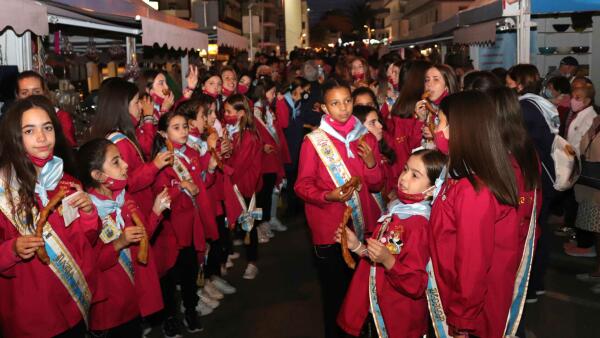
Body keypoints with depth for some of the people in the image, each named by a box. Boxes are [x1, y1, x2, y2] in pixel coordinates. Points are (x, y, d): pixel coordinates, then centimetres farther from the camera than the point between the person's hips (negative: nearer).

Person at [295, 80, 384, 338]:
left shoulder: (366, 138, 6)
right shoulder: (313, 141, -6)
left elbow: (377, 185, 9)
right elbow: (302, 186, -5)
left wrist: (372, 164, -11)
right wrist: (328, 196, -22)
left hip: (364, 228, 3)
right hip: (329, 231, -3)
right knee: (335, 295, 8)